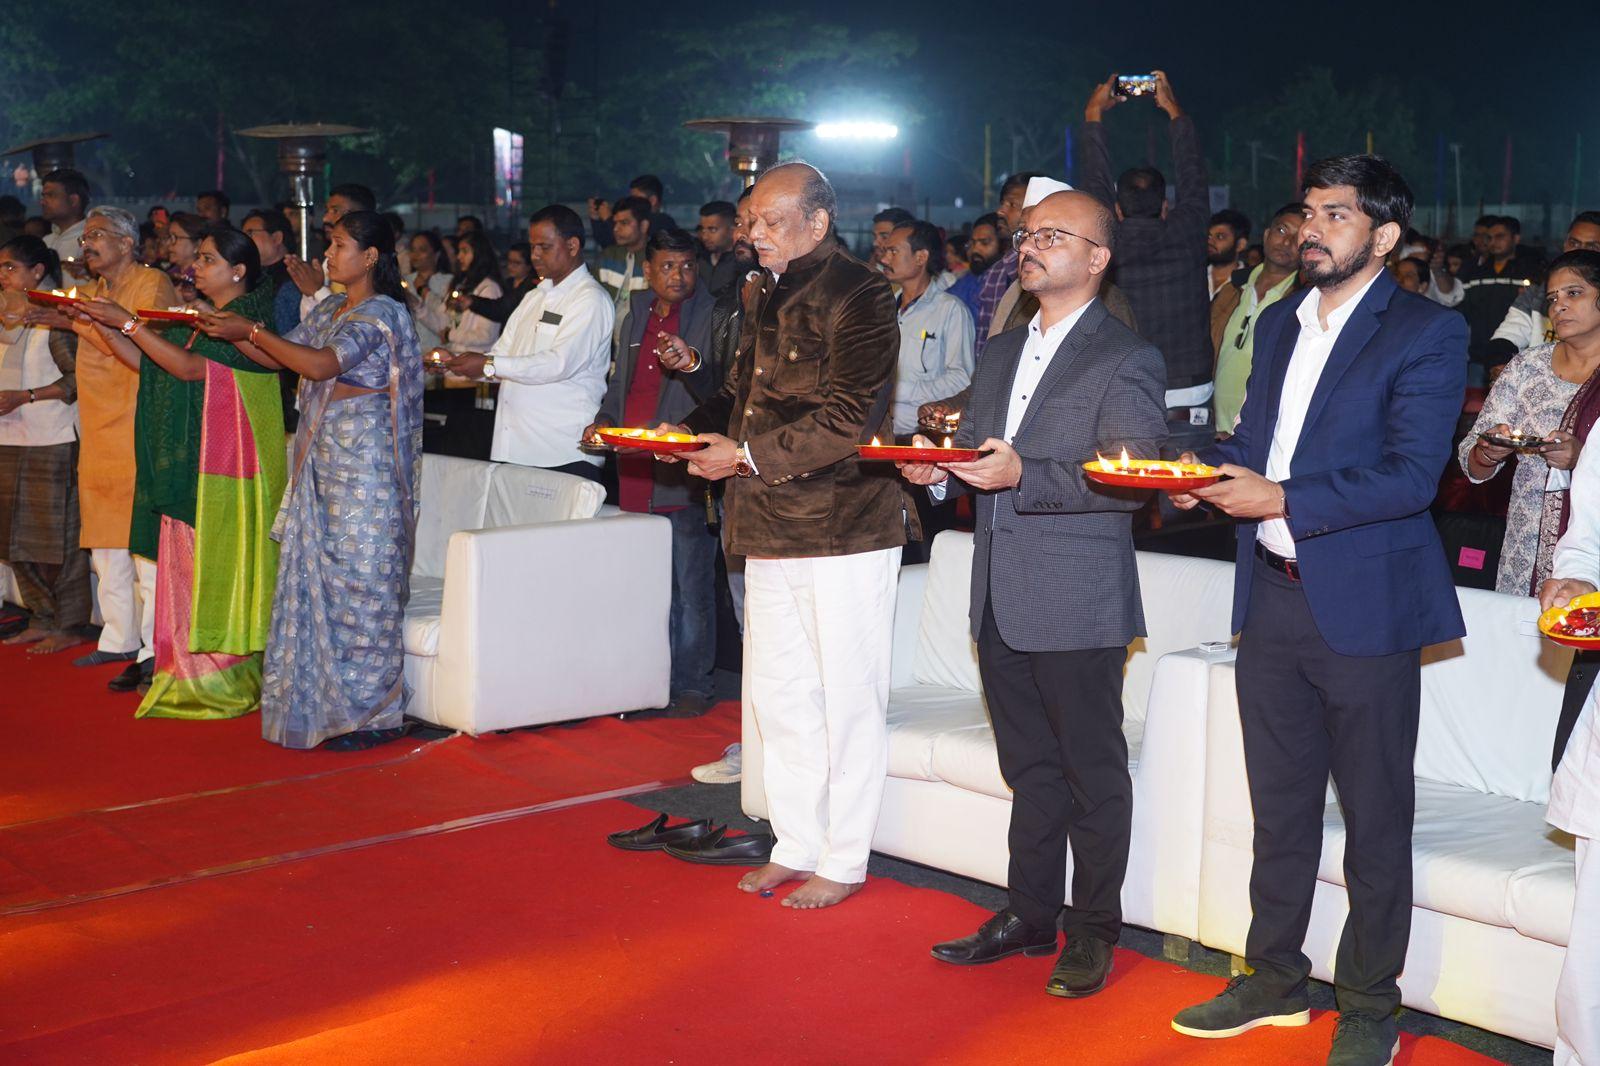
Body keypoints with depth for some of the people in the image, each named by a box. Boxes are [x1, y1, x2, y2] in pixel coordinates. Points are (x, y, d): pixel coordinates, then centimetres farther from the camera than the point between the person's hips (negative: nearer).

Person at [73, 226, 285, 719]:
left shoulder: (246, 318, -12)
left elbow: (188, 367, -21)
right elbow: (147, 362, 17)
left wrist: (126, 321, -19)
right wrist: (98, 322, 7)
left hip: (225, 467, -9)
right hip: (189, 465, 9)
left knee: (218, 568, -4)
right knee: (190, 569, 10)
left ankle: (227, 683, 4)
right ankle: (191, 674, 16)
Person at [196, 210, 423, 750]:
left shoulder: (382, 314, -12)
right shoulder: (329, 310, 16)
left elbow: (319, 365, -23)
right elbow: (278, 358, 16)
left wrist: (251, 330, -16)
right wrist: (229, 331, 2)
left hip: (364, 456, -9)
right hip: (322, 455, 9)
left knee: (359, 576, -5)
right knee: (316, 571, 8)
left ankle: (371, 712, 2)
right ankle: (327, 702, 16)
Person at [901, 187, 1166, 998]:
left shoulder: (1126, 362, -8)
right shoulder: (1001, 353, 16)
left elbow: (1130, 481, -18)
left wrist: (1023, 474, -27)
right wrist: (939, 472, -1)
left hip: (1079, 605, -7)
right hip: (1003, 598, 7)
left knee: (1093, 773, 4)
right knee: (1029, 769, 16)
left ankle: (1093, 931, 15)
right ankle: (1029, 916, 27)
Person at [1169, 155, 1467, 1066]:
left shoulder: (1427, 333, -9)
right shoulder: (1280, 322, 13)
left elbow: (1413, 476, -18)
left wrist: (1282, 500, -22)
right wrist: (1204, 472, -2)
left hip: (1365, 605, -6)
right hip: (1274, 598, 6)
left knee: (1376, 818, 5)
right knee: (1280, 804, 16)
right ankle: (1276, 979, 30)